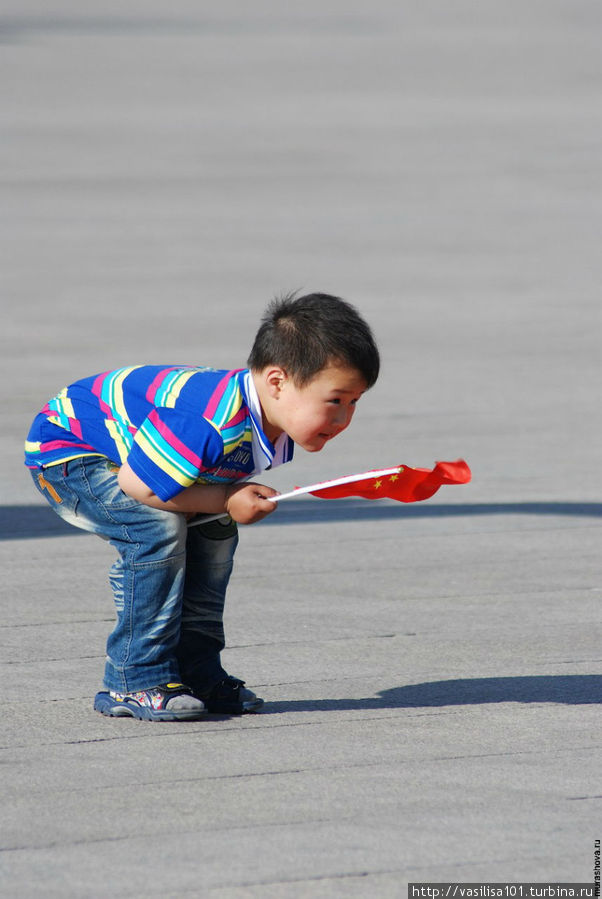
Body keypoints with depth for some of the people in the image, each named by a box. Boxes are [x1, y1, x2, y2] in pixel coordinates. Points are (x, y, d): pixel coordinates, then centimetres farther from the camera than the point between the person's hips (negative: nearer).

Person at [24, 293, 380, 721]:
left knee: (214, 533, 4)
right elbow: (136, 483, -34)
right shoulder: (213, 425, -41)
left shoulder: (280, 429, -10)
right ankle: (136, 682, -17)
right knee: (157, 528, -26)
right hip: (63, 452, -9)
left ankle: (196, 673, 10)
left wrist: (243, 496, -13)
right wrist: (225, 500, -28)